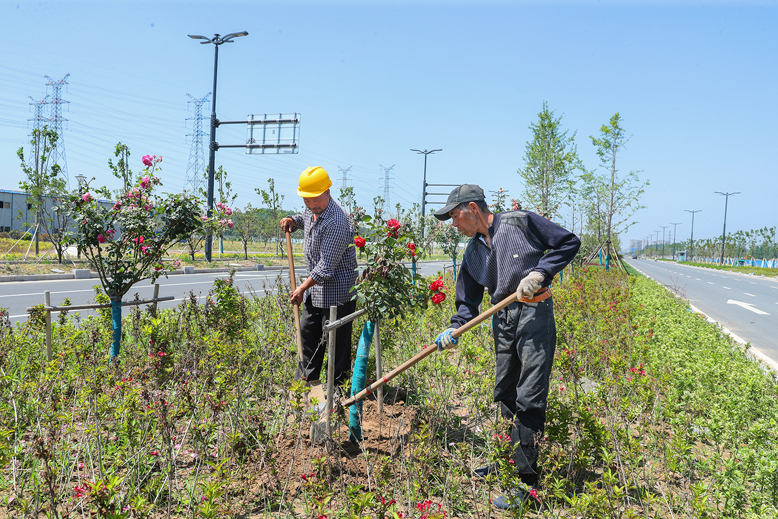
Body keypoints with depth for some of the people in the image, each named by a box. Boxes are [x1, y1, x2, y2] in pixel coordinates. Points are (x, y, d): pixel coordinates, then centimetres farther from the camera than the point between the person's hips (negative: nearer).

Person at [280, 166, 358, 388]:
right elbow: (304, 219, 30)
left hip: (337, 289, -10)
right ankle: (306, 377, 36)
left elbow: (326, 266, -27)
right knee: (308, 330, 19)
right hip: (315, 286, 10)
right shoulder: (312, 210, 2)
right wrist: (292, 220, 7)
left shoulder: (336, 222, -27)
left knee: (335, 339, 0)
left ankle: (338, 385, 15)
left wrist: (302, 288, -22)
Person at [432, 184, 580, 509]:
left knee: (529, 399, -6)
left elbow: (569, 242, -4)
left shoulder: (520, 222, -6)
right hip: (502, 321, 7)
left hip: (534, 315, -7)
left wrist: (539, 273, -15)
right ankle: (507, 461, 33)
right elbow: (468, 299, 16)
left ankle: (526, 479, 2)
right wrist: (454, 328, -1)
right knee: (504, 394, 16)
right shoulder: (473, 251, 14)